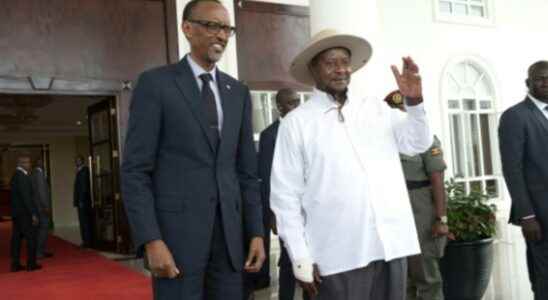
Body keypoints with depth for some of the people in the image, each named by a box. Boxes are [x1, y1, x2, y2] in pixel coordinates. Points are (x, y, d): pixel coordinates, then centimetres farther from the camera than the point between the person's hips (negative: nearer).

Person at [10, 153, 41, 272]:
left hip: (16, 213, 9)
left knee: (16, 238, 10)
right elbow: (26, 197, -20)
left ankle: (15, 264, 15)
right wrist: (33, 213, -18)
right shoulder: (22, 177, -17)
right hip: (25, 213, -9)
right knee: (31, 237, -1)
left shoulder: (16, 176, 13)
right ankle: (31, 264, 2)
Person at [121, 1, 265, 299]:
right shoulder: (155, 83, -3)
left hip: (229, 230, 5)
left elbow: (246, 170, 13)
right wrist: (151, 241, -15)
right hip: (176, 228, -4)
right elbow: (135, 171, -7)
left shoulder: (238, 92, 12)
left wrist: (256, 232, 6)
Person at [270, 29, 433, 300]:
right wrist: (301, 259, -6)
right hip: (338, 254, -3)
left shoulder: (377, 110, 11)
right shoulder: (296, 122, -1)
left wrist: (414, 101, -8)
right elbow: (285, 195, -3)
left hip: (392, 244, 4)